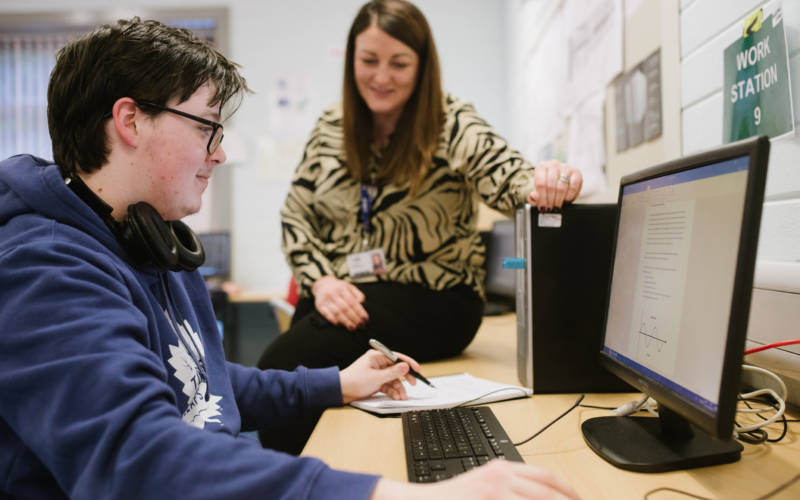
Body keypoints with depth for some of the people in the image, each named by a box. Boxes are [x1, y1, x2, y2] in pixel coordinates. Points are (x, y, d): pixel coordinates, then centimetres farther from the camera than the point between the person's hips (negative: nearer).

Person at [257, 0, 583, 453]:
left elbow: (510, 179, -20)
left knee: (286, 365, -25)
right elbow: (297, 215, 10)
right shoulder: (331, 128, 8)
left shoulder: (452, 124, -4)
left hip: (430, 300, -4)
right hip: (341, 295, 5)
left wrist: (547, 183, -44)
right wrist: (321, 280, -7)